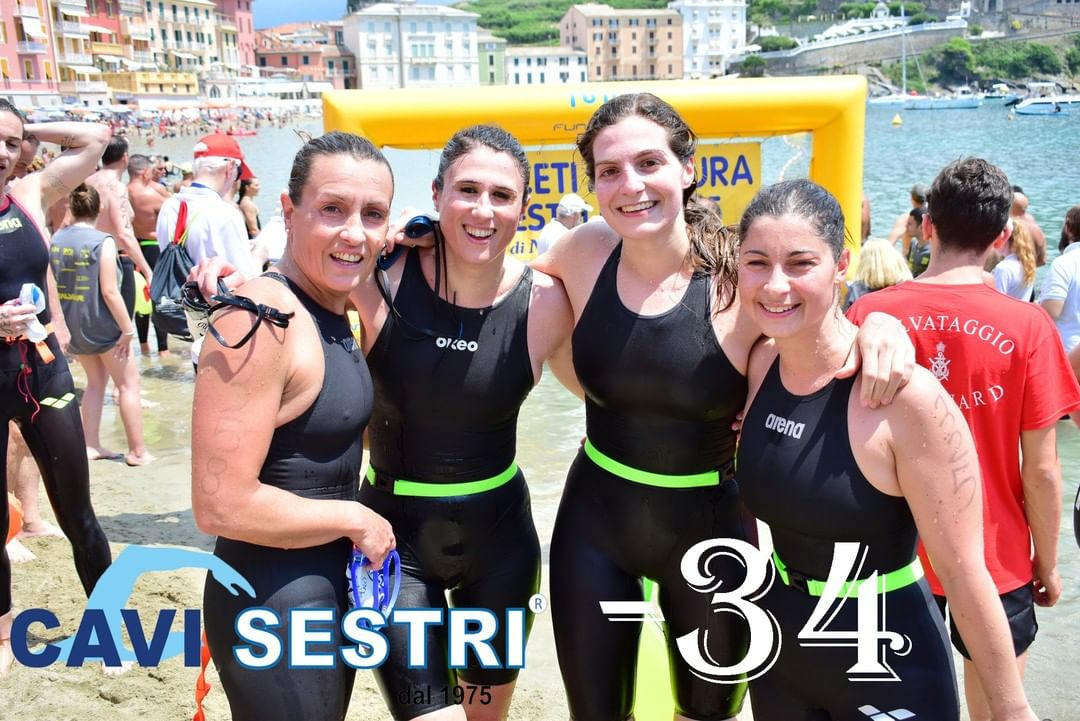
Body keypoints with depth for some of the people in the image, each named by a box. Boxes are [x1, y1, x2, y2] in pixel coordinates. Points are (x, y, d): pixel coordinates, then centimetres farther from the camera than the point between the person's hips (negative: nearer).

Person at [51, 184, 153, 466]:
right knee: (128, 383, 7)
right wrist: (127, 329, -13)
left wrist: (63, 323, 18)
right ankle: (137, 451, 9)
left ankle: (91, 445, 22)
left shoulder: (56, 240, 1)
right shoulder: (102, 241, -17)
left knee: (96, 381, 21)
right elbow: (109, 291, -20)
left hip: (72, 326, 6)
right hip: (101, 326, -6)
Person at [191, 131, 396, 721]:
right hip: (274, 606, -9)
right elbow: (221, 504, -26)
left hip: (333, 586, 9)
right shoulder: (261, 319, -23)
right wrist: (356, 519, -15)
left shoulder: (330, 309, 4)